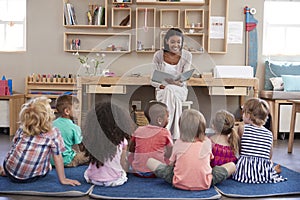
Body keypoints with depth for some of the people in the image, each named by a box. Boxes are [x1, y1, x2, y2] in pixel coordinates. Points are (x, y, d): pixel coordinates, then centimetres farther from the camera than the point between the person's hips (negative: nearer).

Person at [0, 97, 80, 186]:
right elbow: (58, 157, -8)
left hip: (11, 172, 5)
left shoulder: (22, 129, 0)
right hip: (31, 178, -4)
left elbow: (13, 147, 11)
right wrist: (62, 179, -2)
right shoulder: (54, 133, -11)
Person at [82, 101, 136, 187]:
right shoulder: (121, 139, -15)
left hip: (93, 179, 1)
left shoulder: (90, 138, -11)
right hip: (114, 180, -1)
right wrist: (124, 173, 14)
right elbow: (123, 163, -7)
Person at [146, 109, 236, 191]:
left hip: (179, 183, 0)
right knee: (232, 165, 13)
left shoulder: (178, 143, -1)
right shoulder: (207, 142, 2)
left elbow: (171, 163, 7)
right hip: (204, 184, 0)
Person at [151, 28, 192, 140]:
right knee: (169, 91, -35)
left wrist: (179, 82, -31)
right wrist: (162, 85, -26)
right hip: (162, 90, 0)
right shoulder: (158, 55, -6)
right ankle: (174, 136, -34)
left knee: (171, 91, -35)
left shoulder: (186, 56, -4)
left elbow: (184, 79, -7)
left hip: (179, 89, 0)